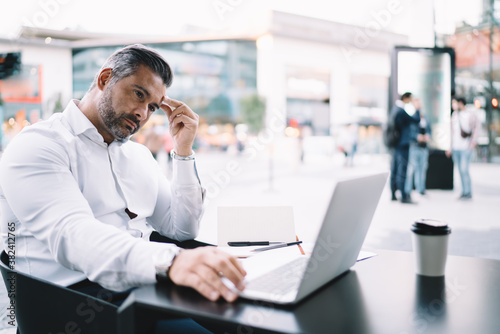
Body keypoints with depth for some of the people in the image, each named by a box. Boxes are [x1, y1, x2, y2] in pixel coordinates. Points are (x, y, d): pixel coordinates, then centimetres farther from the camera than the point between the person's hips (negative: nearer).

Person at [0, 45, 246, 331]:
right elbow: (71, 235, -24)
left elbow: (182, 231, 11)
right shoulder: (37, 146, -5)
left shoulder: (139, 154, 19)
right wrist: (170, 261, -42)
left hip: (146, 285, 7)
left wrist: (184, 150, 3)